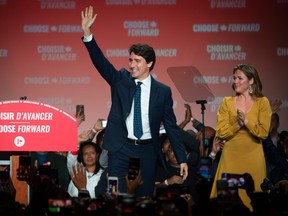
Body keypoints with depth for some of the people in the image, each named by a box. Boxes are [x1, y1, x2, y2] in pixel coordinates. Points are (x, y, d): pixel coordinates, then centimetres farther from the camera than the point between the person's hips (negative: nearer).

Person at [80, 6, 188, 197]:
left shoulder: (163, 91, 2)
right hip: (121, 148, 0)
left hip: (147, 151, 0)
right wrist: (87, 34, -22)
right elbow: (101, 62, -8)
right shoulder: (120, 80, 4)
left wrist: (182, 159, 2)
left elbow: (171, 126, 4)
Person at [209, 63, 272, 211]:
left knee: (251, 198, 1)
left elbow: (263, 133, -7)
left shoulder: (262, 102, 1)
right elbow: (220, 133, -2)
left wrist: (246, 121, -17)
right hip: (231, 156, 1)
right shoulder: (227, 102, 6)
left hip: (252, 157, -1)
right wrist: (237, 125, -16)